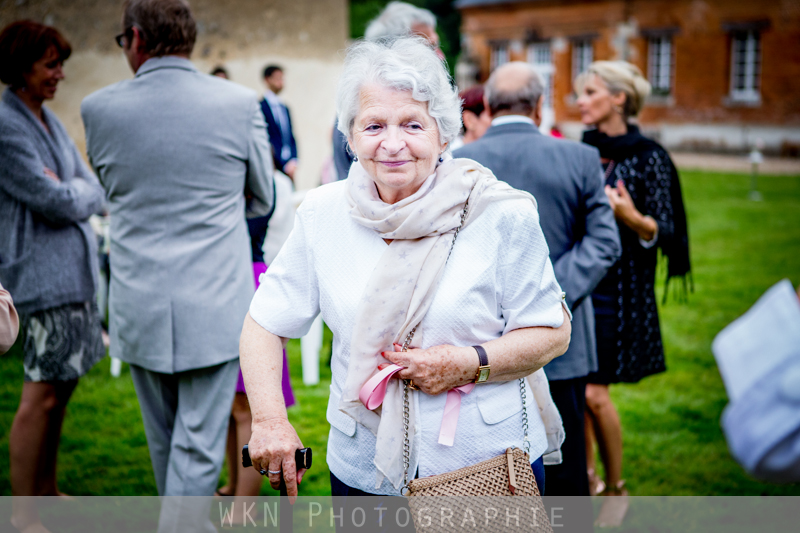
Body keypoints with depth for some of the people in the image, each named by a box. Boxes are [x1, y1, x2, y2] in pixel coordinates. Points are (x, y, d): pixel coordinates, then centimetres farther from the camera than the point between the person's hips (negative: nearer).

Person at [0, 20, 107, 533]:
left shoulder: (50, 119, 14)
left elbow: (96, 192, 12)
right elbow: (59, 203, -17)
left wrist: (69, 193, -6)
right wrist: (78, 191, 2)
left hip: (75, 268, 9)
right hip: (42, 272, -9)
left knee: (63, 383, 15)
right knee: (42, 393, -3)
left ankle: (46, 488, 30)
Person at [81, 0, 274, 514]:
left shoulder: (99, 108, -4)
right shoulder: (240, 103, -8)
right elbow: (264, 198, 6)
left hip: (138, 305, 3)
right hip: (215, 306, -3)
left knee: (164, 439, 21)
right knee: (199, 444, 5)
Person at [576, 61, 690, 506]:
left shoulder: (648, 156, -7)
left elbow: (666, 232, -10)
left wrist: (631, 217, -28)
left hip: (618, 294, -5)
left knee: (594, 393, -6)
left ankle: (615, 487, 14)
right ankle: (586, 478, 24)